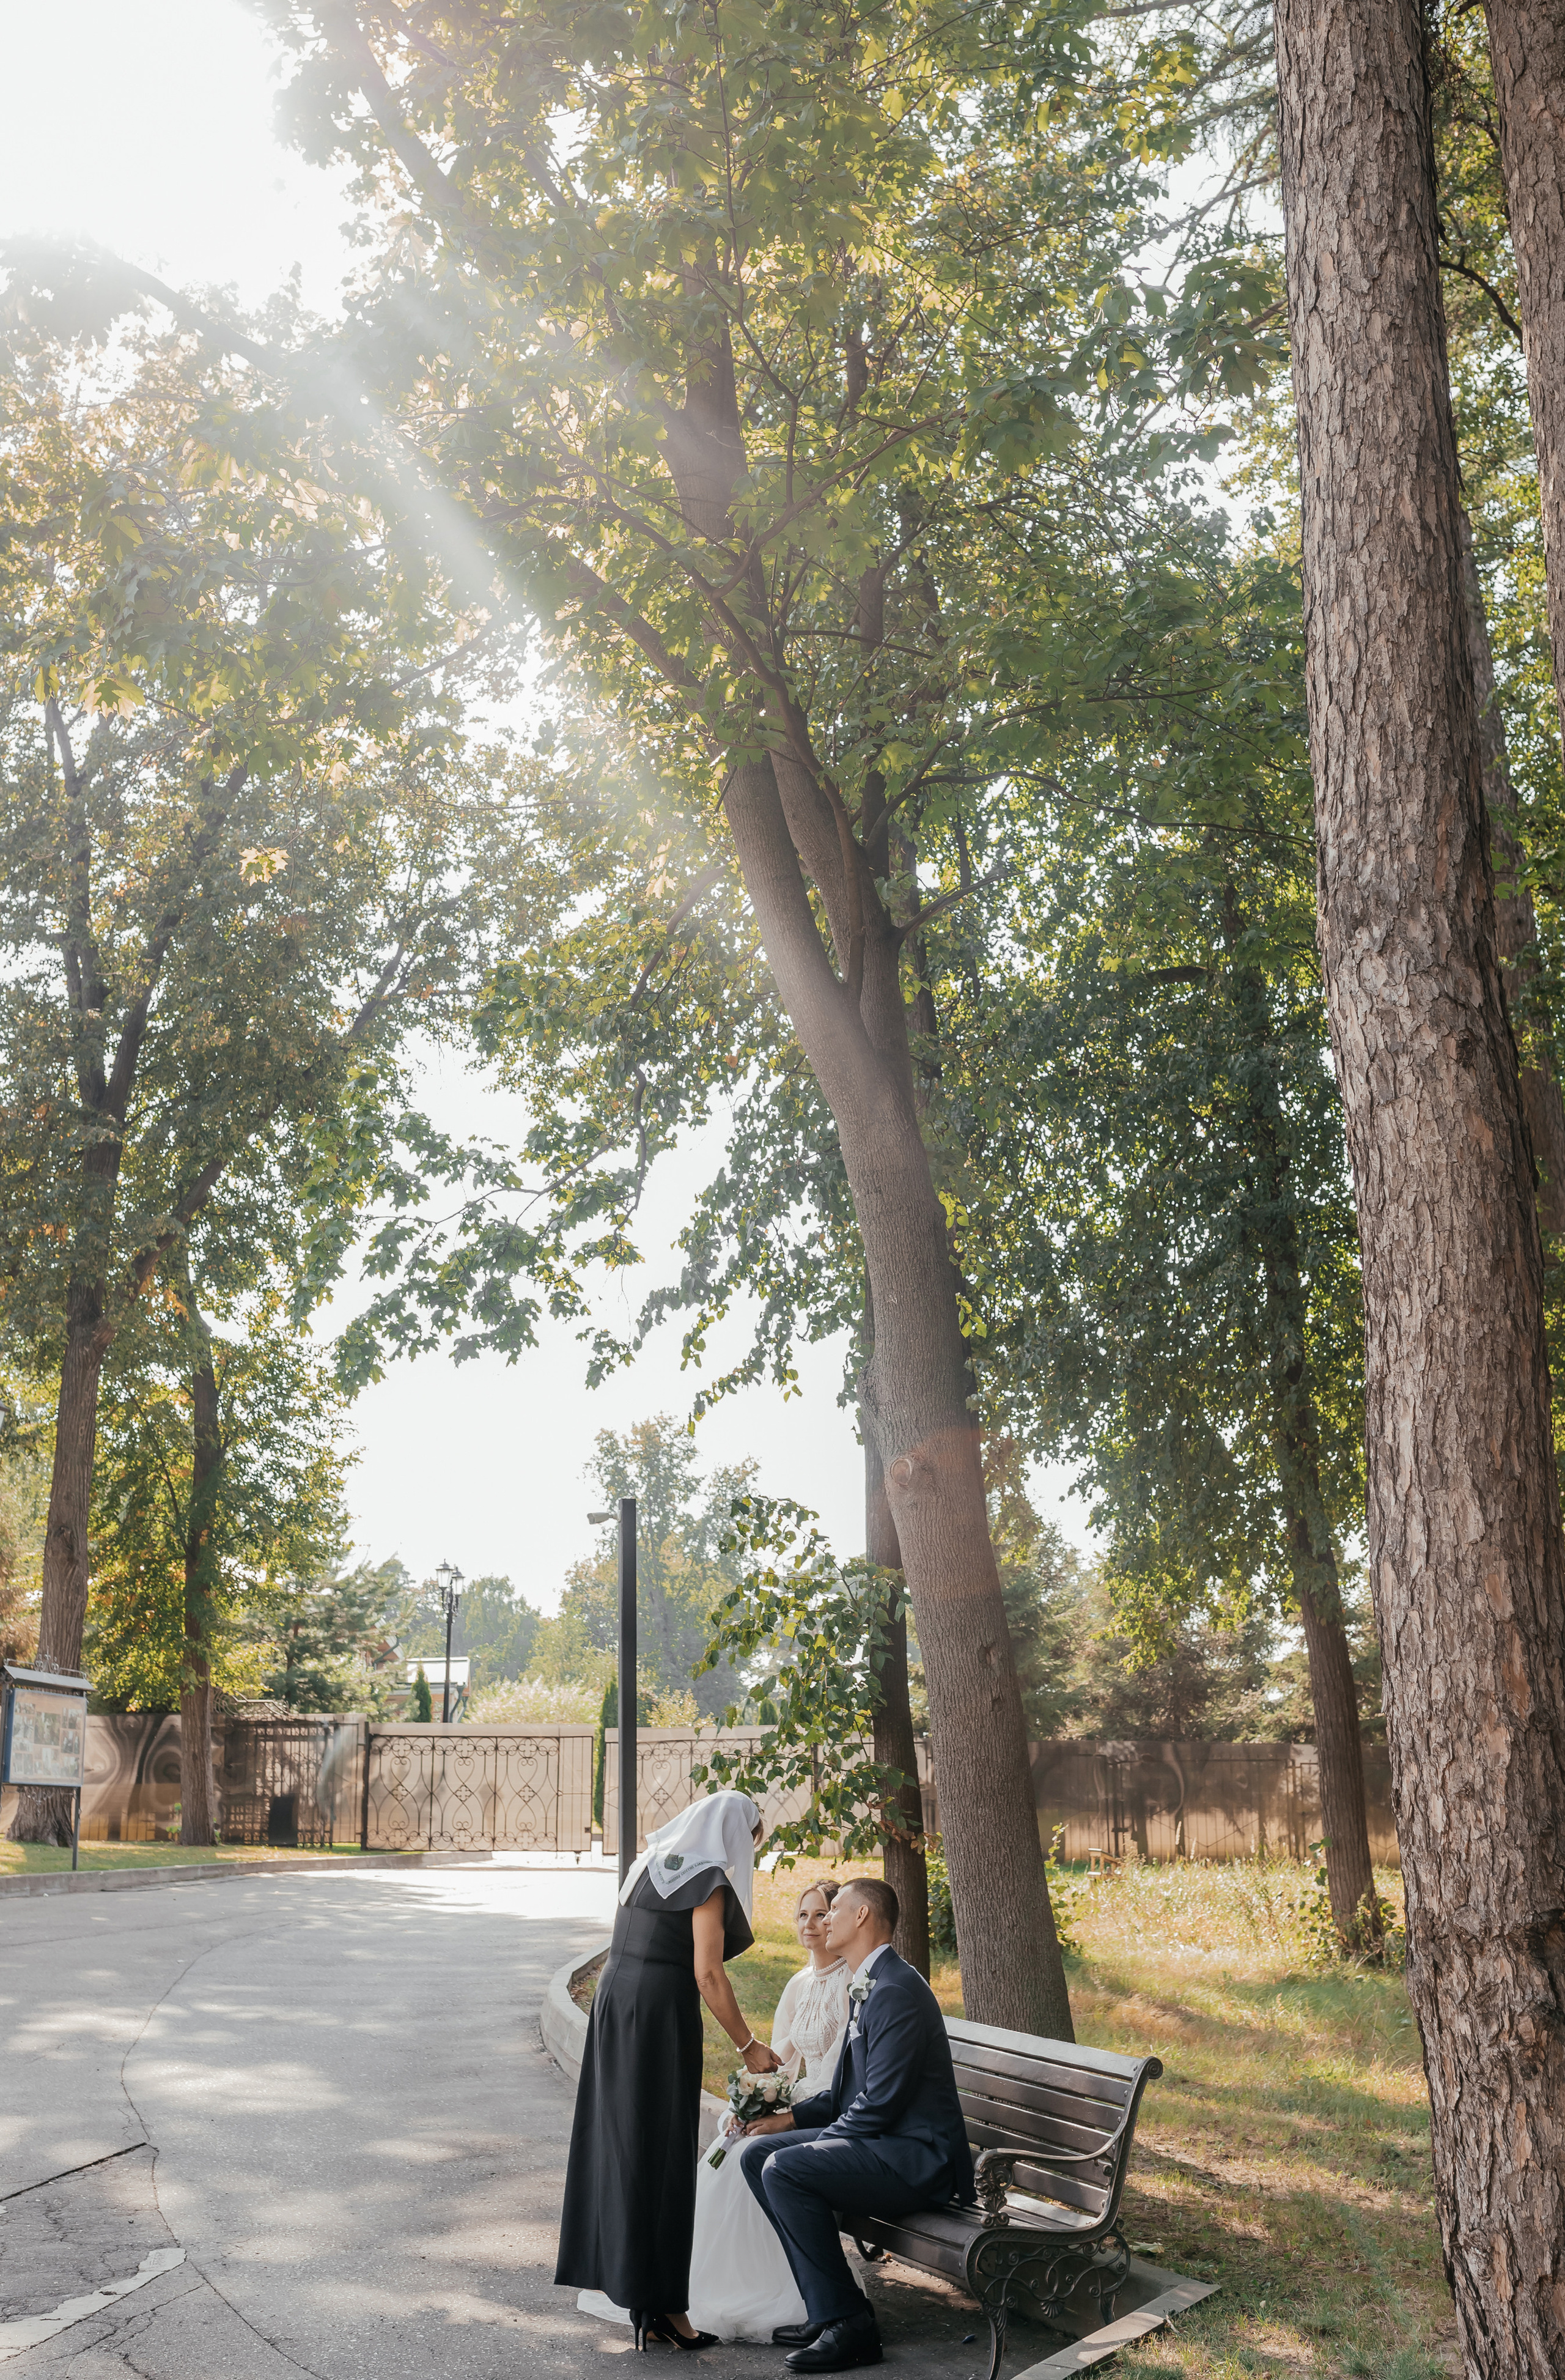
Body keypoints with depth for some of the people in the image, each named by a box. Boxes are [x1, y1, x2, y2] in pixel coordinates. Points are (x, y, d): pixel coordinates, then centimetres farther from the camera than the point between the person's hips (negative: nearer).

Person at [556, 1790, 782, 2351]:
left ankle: (607, 2262, 29)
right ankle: (658, 2305, -1)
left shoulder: (650, 1863, 15)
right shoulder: (708, 1879, -9)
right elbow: (707, 1974, -14)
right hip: (662, 2011, -8)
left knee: (616, 2134, 17)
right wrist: (748, 2046, -7)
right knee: (660, 2153, -4)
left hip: (613, 2003, 8)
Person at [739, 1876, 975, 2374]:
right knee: (756, 2155, 4)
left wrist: (812, 2142, -11)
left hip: (915, 2158, -11)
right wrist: (789, 2118, 6)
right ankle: (827, 2306, 5)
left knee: (784, 2169, -24)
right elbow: (848, 2093, 19)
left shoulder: (896, 1991, -19)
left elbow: (879, 2105, -23)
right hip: (883, 2143, 11)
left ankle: (846, 2321, -14)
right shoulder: (866, 1988, 14)